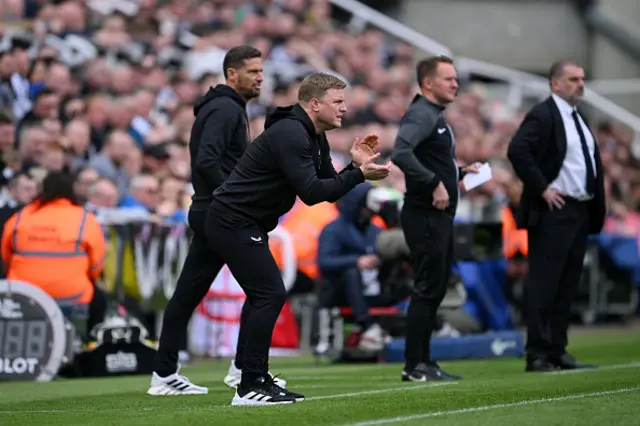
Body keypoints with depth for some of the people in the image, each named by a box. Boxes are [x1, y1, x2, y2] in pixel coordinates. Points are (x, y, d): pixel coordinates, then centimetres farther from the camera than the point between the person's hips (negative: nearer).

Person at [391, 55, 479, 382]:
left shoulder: (436, 117, 19)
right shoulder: (421, 115, -14)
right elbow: (401, 153, -31)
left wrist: (459, 172, 14)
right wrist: (434, 183, -28)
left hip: (440, 217, 10)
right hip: (425, 216, -10)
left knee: (436, 290, 12)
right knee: (427, 289, -8)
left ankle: (423, 361, 18)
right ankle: (414, 366, -4)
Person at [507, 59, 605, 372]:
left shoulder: (578, 119, 18)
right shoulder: (543, 115, -8)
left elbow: (593, 160, 25)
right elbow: (517, 150, -22)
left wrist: (597, 206, 11)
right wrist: (542, 188, -19)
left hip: (580, 213, 9)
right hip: (553, 211, -9)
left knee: (567, 287, 10)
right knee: (544, 285, -6)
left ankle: (557, 352, 14)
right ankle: (537, 355, -5)